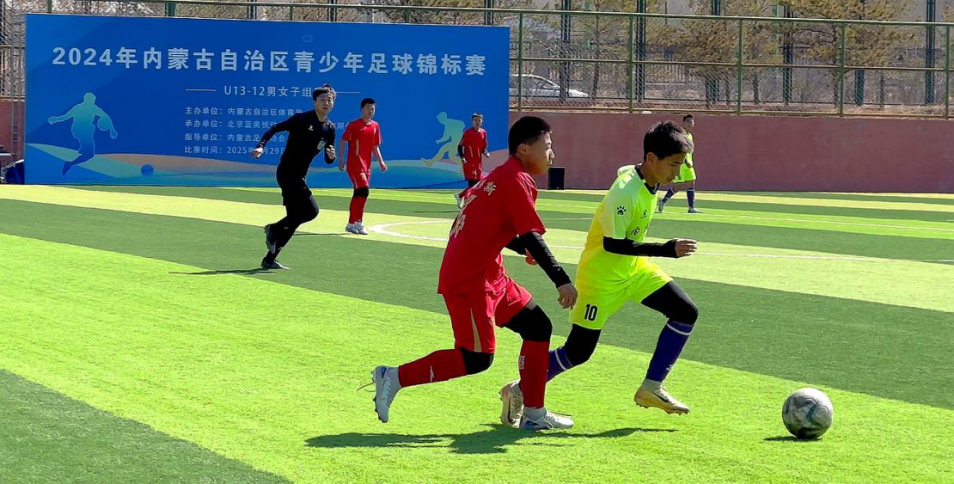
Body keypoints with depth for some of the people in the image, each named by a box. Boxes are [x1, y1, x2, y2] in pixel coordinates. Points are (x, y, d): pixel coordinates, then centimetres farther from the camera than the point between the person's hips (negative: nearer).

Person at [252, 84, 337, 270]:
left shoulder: (330, 128, 9)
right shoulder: (302, 119, -10)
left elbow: (328, 160, 13)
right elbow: (275, 128, -12)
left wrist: (331, 156, -11)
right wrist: (261, 146, -27)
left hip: (300, 176, 8)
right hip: (287, 172, -8)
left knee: (294, 218, 8)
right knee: (311, 211, -17)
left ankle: (269, 259, 16)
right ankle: (274, 229, 2)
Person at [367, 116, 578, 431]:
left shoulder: (500, 177, 17)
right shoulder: (518, 180, -13)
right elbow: (533, 237, -20)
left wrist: (524, 249, 16)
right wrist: (562, 281, -20)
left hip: (489, 278, 11)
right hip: (469, 281, -11)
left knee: (538, 328, 11)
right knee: (476, 359, -10)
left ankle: (533, 414, 15)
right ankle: (395, 377, -3)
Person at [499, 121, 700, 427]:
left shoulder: (647, 181, -3)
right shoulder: (625, 193, -28)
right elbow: (613, 244, -31)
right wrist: (667, 250, -33)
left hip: (633, 268, 8)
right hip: (601, 277, -8)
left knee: (686, 312, -5)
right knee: (578, 351, -5)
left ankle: (651, 388, 1)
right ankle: (520, 391, 17)